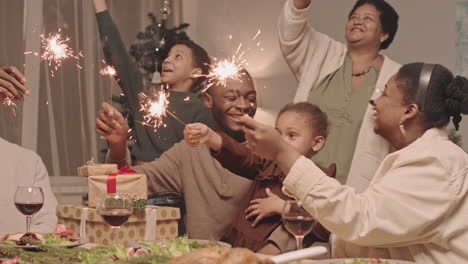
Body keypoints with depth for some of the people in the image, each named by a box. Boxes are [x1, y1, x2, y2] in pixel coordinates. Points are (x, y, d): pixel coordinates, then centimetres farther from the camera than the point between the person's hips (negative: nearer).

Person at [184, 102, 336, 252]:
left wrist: (280, 207, -11)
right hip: (233, 247, 3)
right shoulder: (269, 164, 14)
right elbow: (239, 157, -4)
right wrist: (210, 138, -23)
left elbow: (324, 230, -14)